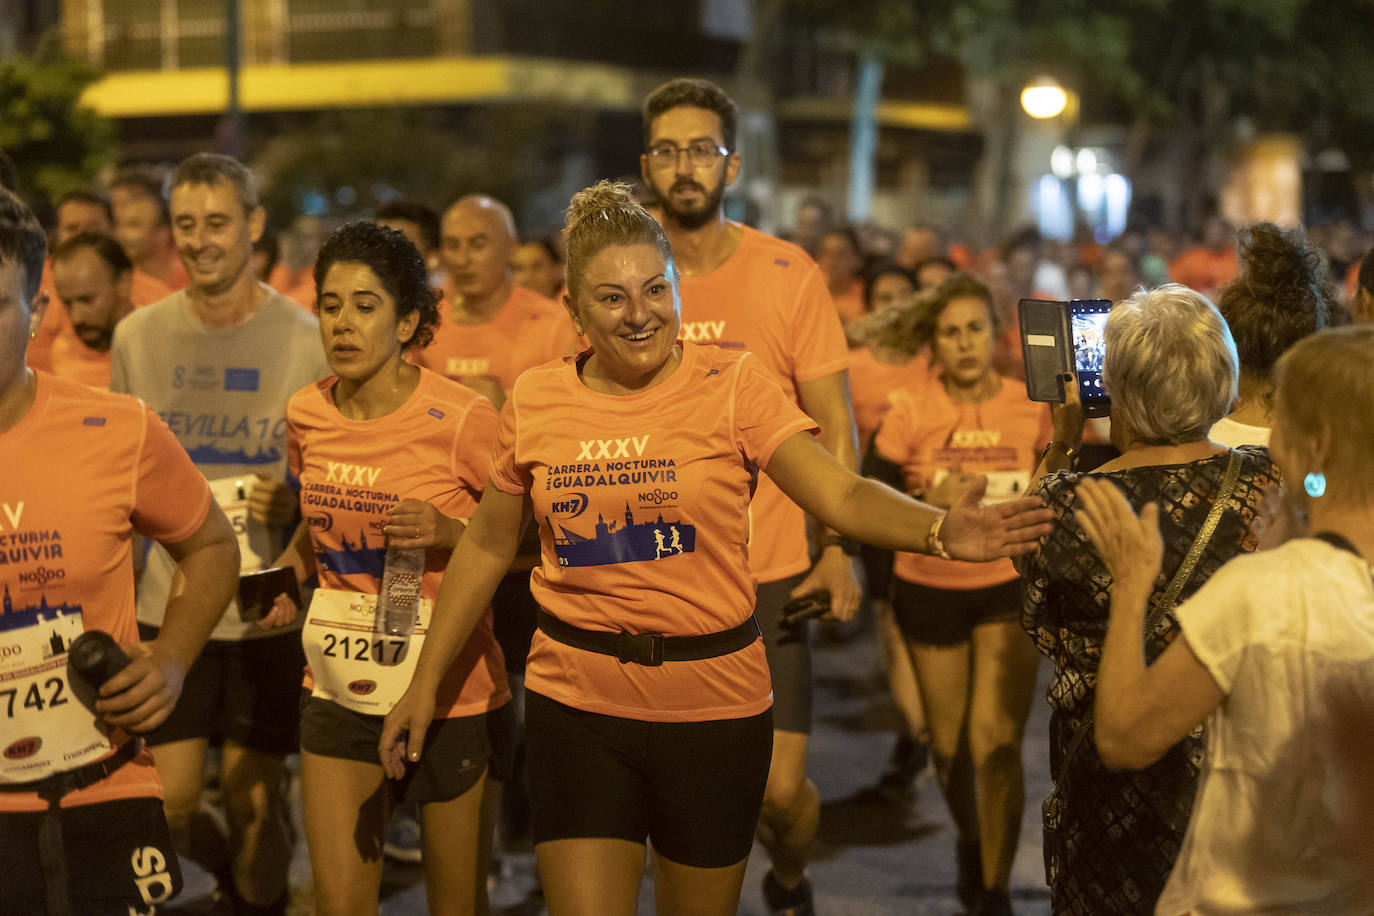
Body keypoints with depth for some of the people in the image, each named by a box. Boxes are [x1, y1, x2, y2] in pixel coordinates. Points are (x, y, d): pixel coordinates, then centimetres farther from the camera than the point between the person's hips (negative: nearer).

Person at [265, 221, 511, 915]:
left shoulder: (461, 419, -15)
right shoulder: (307, 415, 1)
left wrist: (447, 532, -23)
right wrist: (289, 569, 5)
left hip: (453, 693, -4)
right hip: (339, 685, 4)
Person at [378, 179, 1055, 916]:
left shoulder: (733, 384, -6)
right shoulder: (534, 401, 1)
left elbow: (843, 494, -16)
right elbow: (486, 547, 12)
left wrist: (941, 529, -35)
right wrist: (424, 683, 12)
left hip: (713, 701, -1)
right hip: (577, 700, 1)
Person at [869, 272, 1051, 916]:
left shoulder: (1031, 406, -3)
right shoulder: (910, 411, -6)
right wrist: (932, 502, -18)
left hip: (1008, 586, -1)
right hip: (931, 590, 1)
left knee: (998, 741, -12)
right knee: (949, 745, 11)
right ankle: (970, 841, 43)